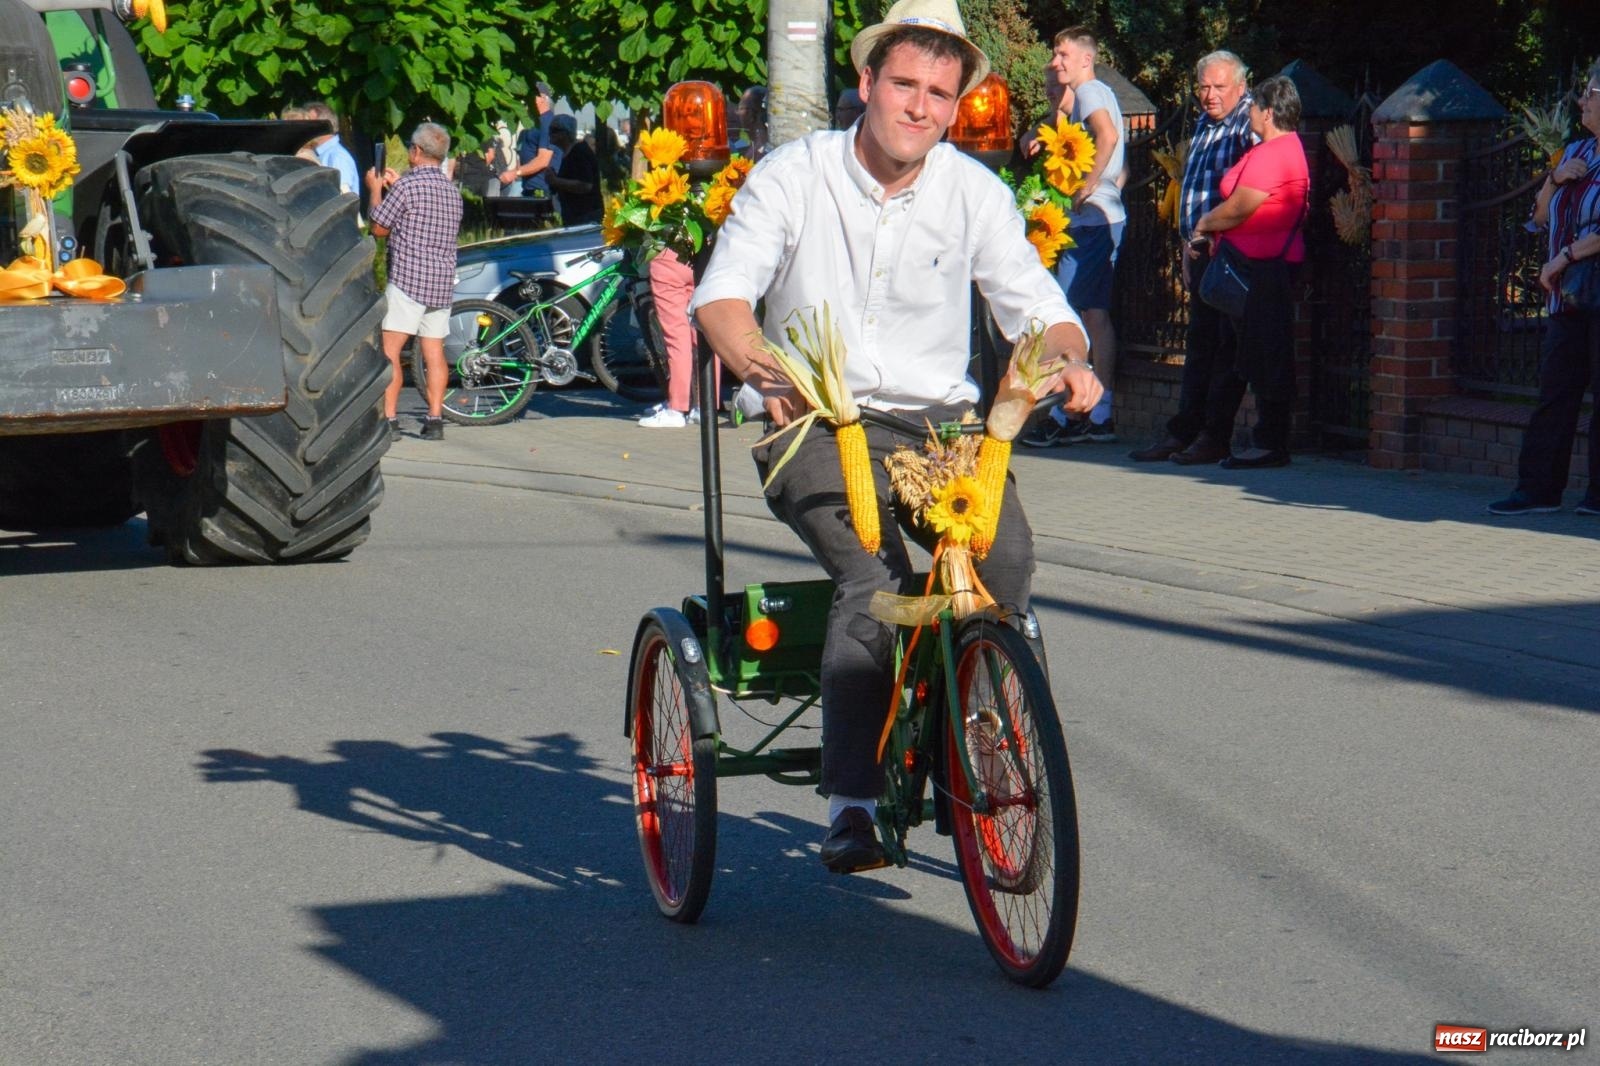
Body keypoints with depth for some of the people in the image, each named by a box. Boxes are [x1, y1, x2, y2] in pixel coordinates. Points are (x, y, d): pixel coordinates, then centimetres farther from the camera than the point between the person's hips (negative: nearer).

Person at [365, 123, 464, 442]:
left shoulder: (407, 186, -11)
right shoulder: (452, 191, 12)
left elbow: (379, 228, -4)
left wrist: (376, 191, 10)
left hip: (408, 278, -7)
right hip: (442, 283, 7)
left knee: (389, 349, -6)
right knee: (434, 351, 8)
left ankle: (389, 419, -12)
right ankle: (434, 419, 6)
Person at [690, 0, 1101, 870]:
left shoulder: (974, 193, 5)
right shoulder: (793, 176, -2)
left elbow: (1036, 305, 2)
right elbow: (722, 292, -13)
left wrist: (1067, 359, -22)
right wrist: (760, 364, -35)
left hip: (935, 422, 3)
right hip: (812, 425, -3)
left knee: (1005, 551, -27)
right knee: (875, 577, -30)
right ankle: (851, 804, -26)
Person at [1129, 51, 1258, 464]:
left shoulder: (1250, 125, -10)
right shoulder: (1203, 124, 17)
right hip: (1201, 251, 9)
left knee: (1227, 346, -2)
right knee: (1199, 343, 11)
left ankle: (1214, 436, 1)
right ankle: (1183, 432, 15)